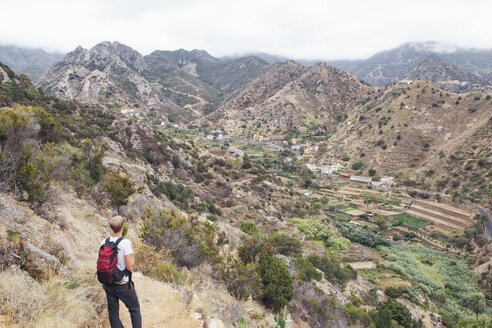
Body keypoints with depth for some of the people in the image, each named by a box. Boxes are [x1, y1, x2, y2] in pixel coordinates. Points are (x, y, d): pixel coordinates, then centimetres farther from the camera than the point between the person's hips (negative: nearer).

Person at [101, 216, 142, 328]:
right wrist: (132, 251, -8)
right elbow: (130, 267, -20)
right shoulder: (125, 243, -21)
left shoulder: (104, 242, -4)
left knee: (113, 310, 14)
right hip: (123, 285, -5)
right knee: (134, 309, 13)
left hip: (107, 284, 5)